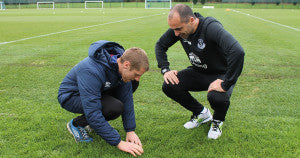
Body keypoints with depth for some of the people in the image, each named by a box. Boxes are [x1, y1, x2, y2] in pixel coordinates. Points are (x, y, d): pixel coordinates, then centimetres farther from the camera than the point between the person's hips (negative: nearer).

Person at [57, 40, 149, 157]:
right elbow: (93, 113, -38)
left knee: (133, 84, -7)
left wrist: (130, 130, -12)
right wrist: (118, 143, -34)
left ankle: (96, 122, 4)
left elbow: (127, 99, -9)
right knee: (115, 108, -31)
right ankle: (76, 124, -4)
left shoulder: (120, 60, -17)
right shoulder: (92, 71, -38)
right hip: (71, 97, -7)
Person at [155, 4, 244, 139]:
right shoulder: (177, 27, -13)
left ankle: (218, 120, 4)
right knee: (169, 86, -16)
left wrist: (225, 84, -42)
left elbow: (237, 52, -46)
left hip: (221, 75, -5)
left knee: (216, 97, -37)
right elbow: (160, 45, 5)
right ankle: (201, 113, 11)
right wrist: (165, 70, -7)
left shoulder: (210, 27, -33)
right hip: (199, 72, 6)